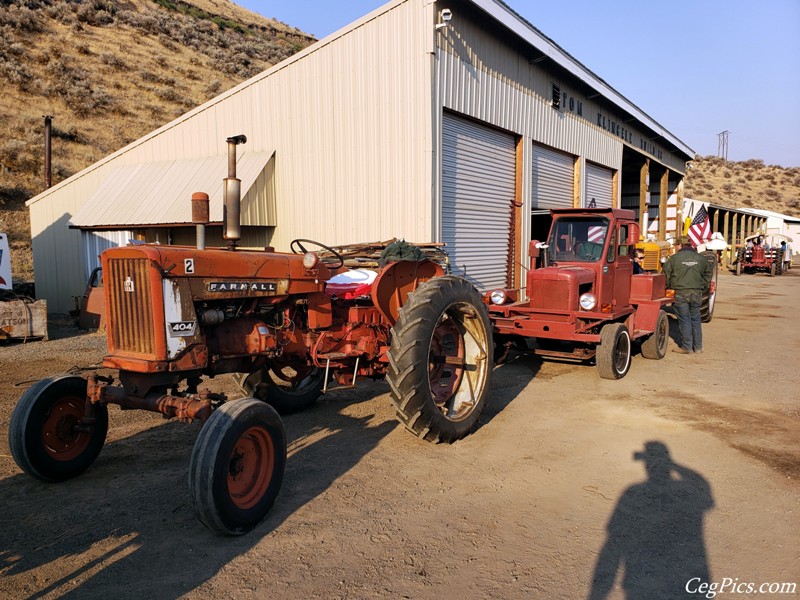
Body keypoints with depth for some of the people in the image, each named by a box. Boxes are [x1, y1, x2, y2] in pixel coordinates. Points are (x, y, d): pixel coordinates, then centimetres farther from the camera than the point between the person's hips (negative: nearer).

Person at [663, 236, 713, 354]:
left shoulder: (674, 258, -4)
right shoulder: (701, 258, 7)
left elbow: (666, 274, -3)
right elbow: (709, 273, 14)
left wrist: (668, 287, 11)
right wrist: (702, 287, 21)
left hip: (681, 293, -4)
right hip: (697, 293, 4)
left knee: (684, 319, 1)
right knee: (695, 319, 13)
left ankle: (686, 347, 4)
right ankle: (698, 346, 17)